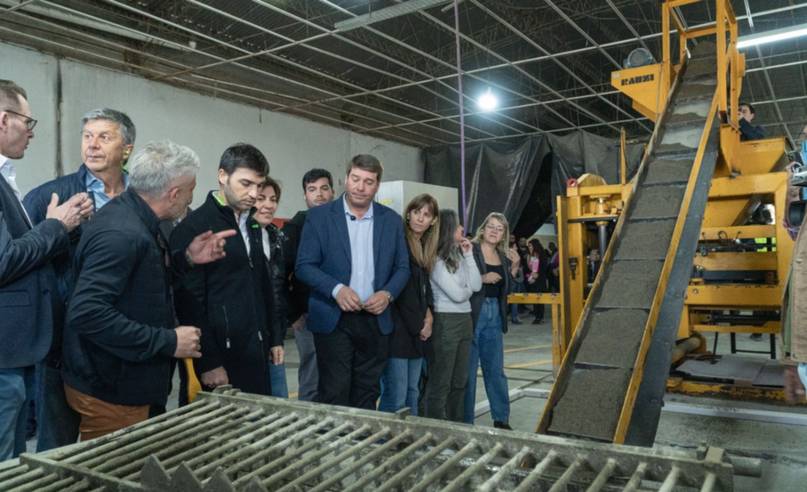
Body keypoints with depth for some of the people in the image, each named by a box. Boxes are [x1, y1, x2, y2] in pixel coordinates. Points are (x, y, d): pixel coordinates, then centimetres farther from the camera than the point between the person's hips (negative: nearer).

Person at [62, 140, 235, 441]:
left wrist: (186, 259, 2)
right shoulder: (121, 233, -26)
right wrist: (168, 342, -26)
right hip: (109, 392, -10)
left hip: (129, 382, 10)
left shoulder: (136, 218, 4)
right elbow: (87, 313, -32)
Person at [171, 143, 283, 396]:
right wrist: (208, 362, -15)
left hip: (255, 351, 7)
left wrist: (274, 337, 15)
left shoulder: (252, 225, 12)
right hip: (219, 355, -7)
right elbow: (190, 302, -14)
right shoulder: (193, 227, -12)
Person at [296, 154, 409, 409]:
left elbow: (402, 267, 9)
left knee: (367, 394, 11)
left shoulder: (392, 220, 6)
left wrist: (387, 293, -10)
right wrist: (336, 289, -20)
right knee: (334, 394, -2)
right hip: (333, 320, -3)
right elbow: (304, 265, -5)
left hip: (375, 320, 3)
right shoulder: (319, 216, -2)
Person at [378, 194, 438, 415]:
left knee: (412, 392, 12)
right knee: (395, 397, -7)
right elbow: (401, 289, -13)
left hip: (417, 329, 8)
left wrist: (428, 315, 3)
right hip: (397, 328, -8)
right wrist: (418, 325, -6)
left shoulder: (426, 248, 14)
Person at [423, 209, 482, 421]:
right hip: (444, 322, -8)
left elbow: (477, 286, 5)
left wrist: (468, 255, 2)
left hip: (465, 320, 9)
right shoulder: (435, 259, -14)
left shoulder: (457, 256, 10)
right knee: (440, 383, 1)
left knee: (460, 381, 16)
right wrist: (469, 289, 4)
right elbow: (456, 294, -18)